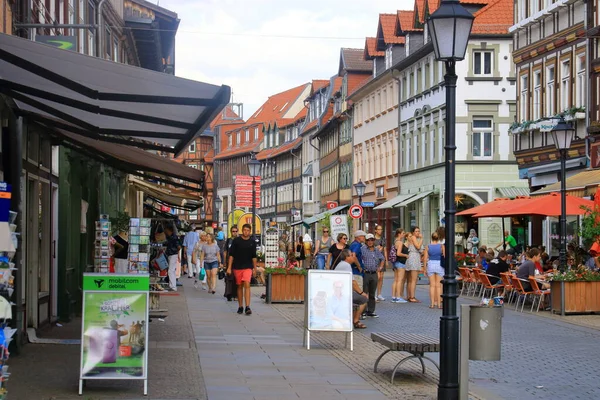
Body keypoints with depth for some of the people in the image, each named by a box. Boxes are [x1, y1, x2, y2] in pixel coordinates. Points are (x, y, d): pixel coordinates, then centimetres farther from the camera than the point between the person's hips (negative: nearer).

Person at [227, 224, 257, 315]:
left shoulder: (252, 242, 6)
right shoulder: (236, 241, 0)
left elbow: (254, 256, 13)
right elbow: (231, 255, 1)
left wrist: (255, 268, 12)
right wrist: (229, 267, -4)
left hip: (248, 267, 0)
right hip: (237, 267, 0)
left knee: (247, 285, -15)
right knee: (240, 286, 8)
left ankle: (247, 307, -19)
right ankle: (240, 307, 18)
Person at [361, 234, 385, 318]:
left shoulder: (377, 250, 14)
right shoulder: (363, 249, -6)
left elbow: (382, 258, 30)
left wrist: (380, 267, 17)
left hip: (374, 274, 6)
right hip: (365, 273, -6)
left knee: (372, 294, 10)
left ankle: (371, 311, 17)